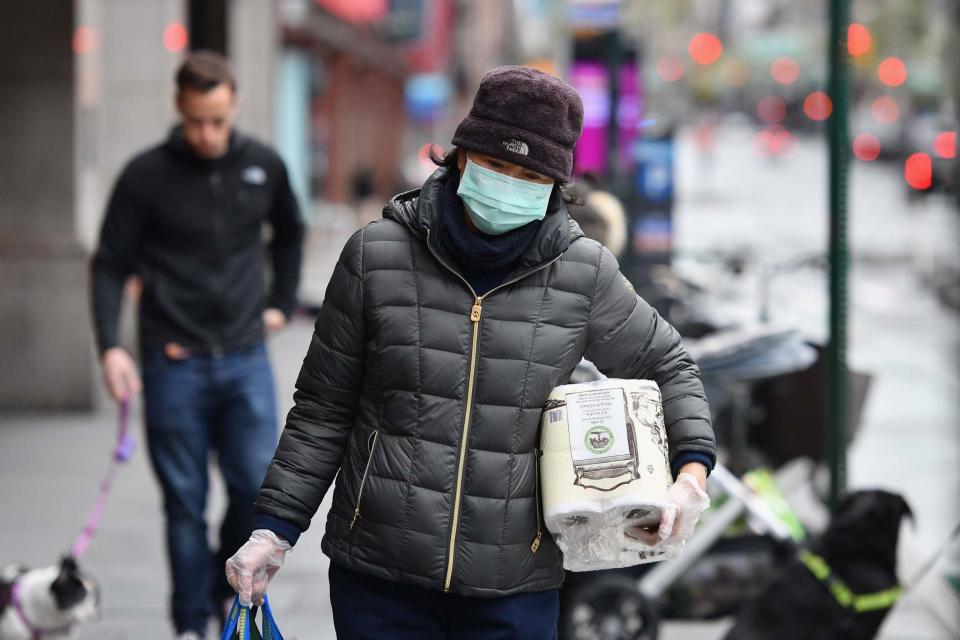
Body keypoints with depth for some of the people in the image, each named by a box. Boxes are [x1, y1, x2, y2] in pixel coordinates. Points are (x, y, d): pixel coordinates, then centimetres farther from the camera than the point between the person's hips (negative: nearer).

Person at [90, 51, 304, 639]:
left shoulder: (264, 166, 4)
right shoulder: (146, 176, -5)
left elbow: (290, 233, 24)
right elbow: (110, 265, -2)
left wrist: (281, 302, 16)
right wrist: (110, 345, -14)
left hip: (245, 359, 2)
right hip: (174, 364, -2)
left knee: (259, 488, -6)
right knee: (185, 503, 2)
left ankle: (230, 588, 19)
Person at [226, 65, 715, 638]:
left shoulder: (584, 274, -1)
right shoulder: (377, 256, -2)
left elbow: (666, 366, 14)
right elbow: (323, 409, 5)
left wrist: (692, 468, -2)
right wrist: (275, 528, 2)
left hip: (515, 590, 0)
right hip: (377, 581, 0)